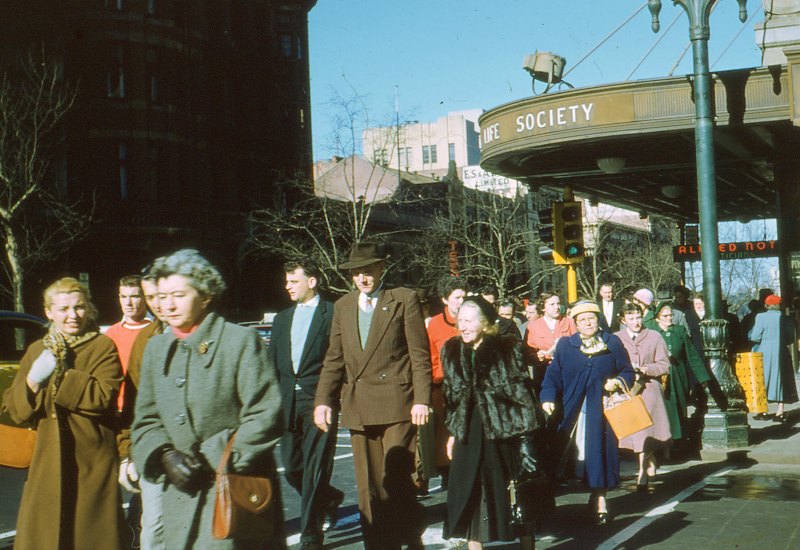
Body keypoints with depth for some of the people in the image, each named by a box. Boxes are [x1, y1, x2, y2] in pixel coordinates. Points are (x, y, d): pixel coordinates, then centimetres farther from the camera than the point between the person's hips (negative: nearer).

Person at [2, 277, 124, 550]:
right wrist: (33, 380, -9)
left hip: (93, 468, -4)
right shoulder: (36, 351, 14)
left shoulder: (103, 347, -1)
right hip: (48, 468, 4)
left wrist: (60, 375, -15)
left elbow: (103, 397, -17)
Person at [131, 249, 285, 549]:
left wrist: (212, 456, -12)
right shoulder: (156, 348, 14)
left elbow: (266, 415, -10)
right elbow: (146, 419, 16)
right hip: (181, 493, 5)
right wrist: (164, 455, -4)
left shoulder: (241, 341, -5)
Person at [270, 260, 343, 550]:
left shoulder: (332, 314, -2)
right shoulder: (282, 319, 17)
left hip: (319, 400, -6)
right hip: (288, 403, 6)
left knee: (315, 471, -5)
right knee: (293, 468, 9)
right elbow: (273, 363, 19)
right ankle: (330, 499, 36)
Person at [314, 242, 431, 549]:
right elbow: (334, 359, 16)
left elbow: (420, 355, -2)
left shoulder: (404, 300, 2)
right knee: (368, 487, 6)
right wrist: (323, 400, 7)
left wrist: (422, 399, -9)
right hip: (357, 407, 5)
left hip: (396, 404, -4)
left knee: (398, 480, -7)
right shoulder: (343, 306, 16)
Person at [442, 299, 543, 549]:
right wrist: (453, 432, 12)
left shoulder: (508, 349, -8)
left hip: (505, 431, -4)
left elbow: (522, 391, -7)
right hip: (470, 434, 4)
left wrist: (526, 433, -11)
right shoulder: (452, 351, 5)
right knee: (470, 491, 6)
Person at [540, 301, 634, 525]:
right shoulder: (565, 345, 8)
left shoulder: (613, 343, 8)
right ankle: (598, 500, 11)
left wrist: (618, 382, -10)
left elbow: (627, 372, 11)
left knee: (601, 452, 0)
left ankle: (599, 500, 12)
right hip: (574, 411, 0)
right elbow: (553, 375, 4)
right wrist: (548, 398, -10)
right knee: (580, 453, -2)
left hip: (603, 408, 0)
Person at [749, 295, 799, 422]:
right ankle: (780, 411, 4)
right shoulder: (785, 319, 0)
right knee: (780, 381, 8)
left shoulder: (761, 317, -9)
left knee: (763, 379, 9)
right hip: (781, 354, 2)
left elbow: (755, 337, -11)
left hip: (764, 353, -2)